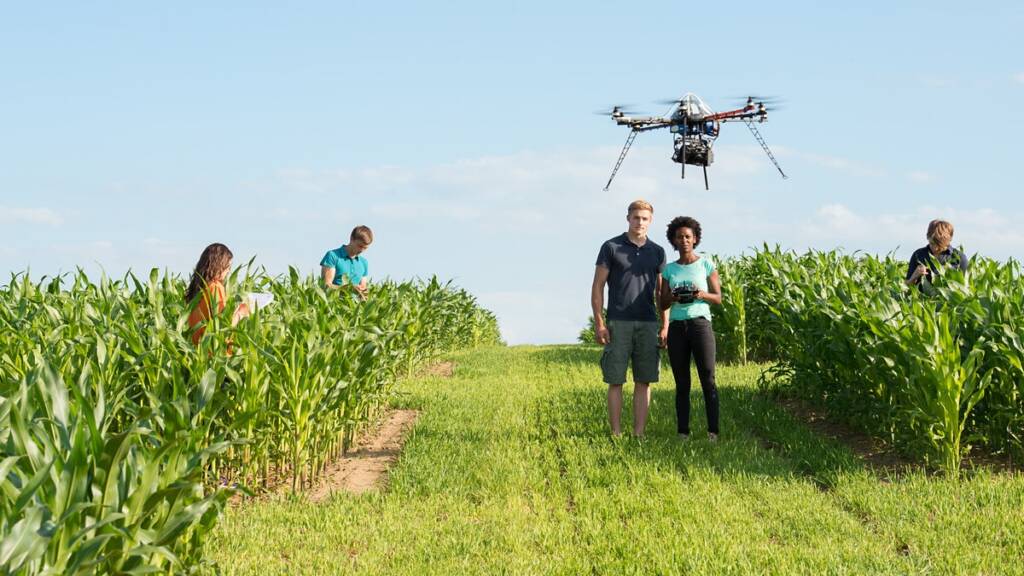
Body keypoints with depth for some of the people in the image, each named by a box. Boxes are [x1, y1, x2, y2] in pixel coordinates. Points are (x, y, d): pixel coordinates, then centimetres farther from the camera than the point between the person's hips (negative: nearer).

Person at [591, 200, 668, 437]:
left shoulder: (657, 252, 12)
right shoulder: (611, 247, 3)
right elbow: (597, 286, 1)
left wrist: (665, 326, 6)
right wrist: (599, 323, -7)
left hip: (648, 324, 3)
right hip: (618, 323, -3)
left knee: (643, 381, 2)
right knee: (615, 381, -2)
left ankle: (639, 433, 6)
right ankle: (616, 433, 1)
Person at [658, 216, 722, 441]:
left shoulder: (706, 264, 6)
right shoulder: (669, 269, 12)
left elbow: (718, 298, 7)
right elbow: (662, 305, 12)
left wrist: (702, 294, -14)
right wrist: (672, 298, -11)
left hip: (700, 323, -2)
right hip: (676, 327, 3)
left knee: (708, 380, -9)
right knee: (681, 383, 3)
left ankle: (713, 432, -9)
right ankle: (682, 433, 5)